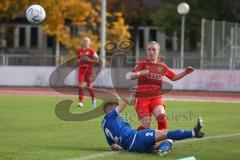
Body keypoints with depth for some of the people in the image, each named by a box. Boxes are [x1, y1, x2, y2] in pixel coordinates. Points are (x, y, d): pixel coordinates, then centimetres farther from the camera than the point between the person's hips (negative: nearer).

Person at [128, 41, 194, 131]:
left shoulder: (162, 66, 10)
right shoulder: (143, 64, -2)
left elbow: (174, 77, 23)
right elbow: (131, 76, -16)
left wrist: (185, 72, 7)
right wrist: (139, 74, -38)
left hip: (156, 97, 2)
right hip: (142, 98, -2)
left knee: (161, 116, -27)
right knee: (146, 125, -9)